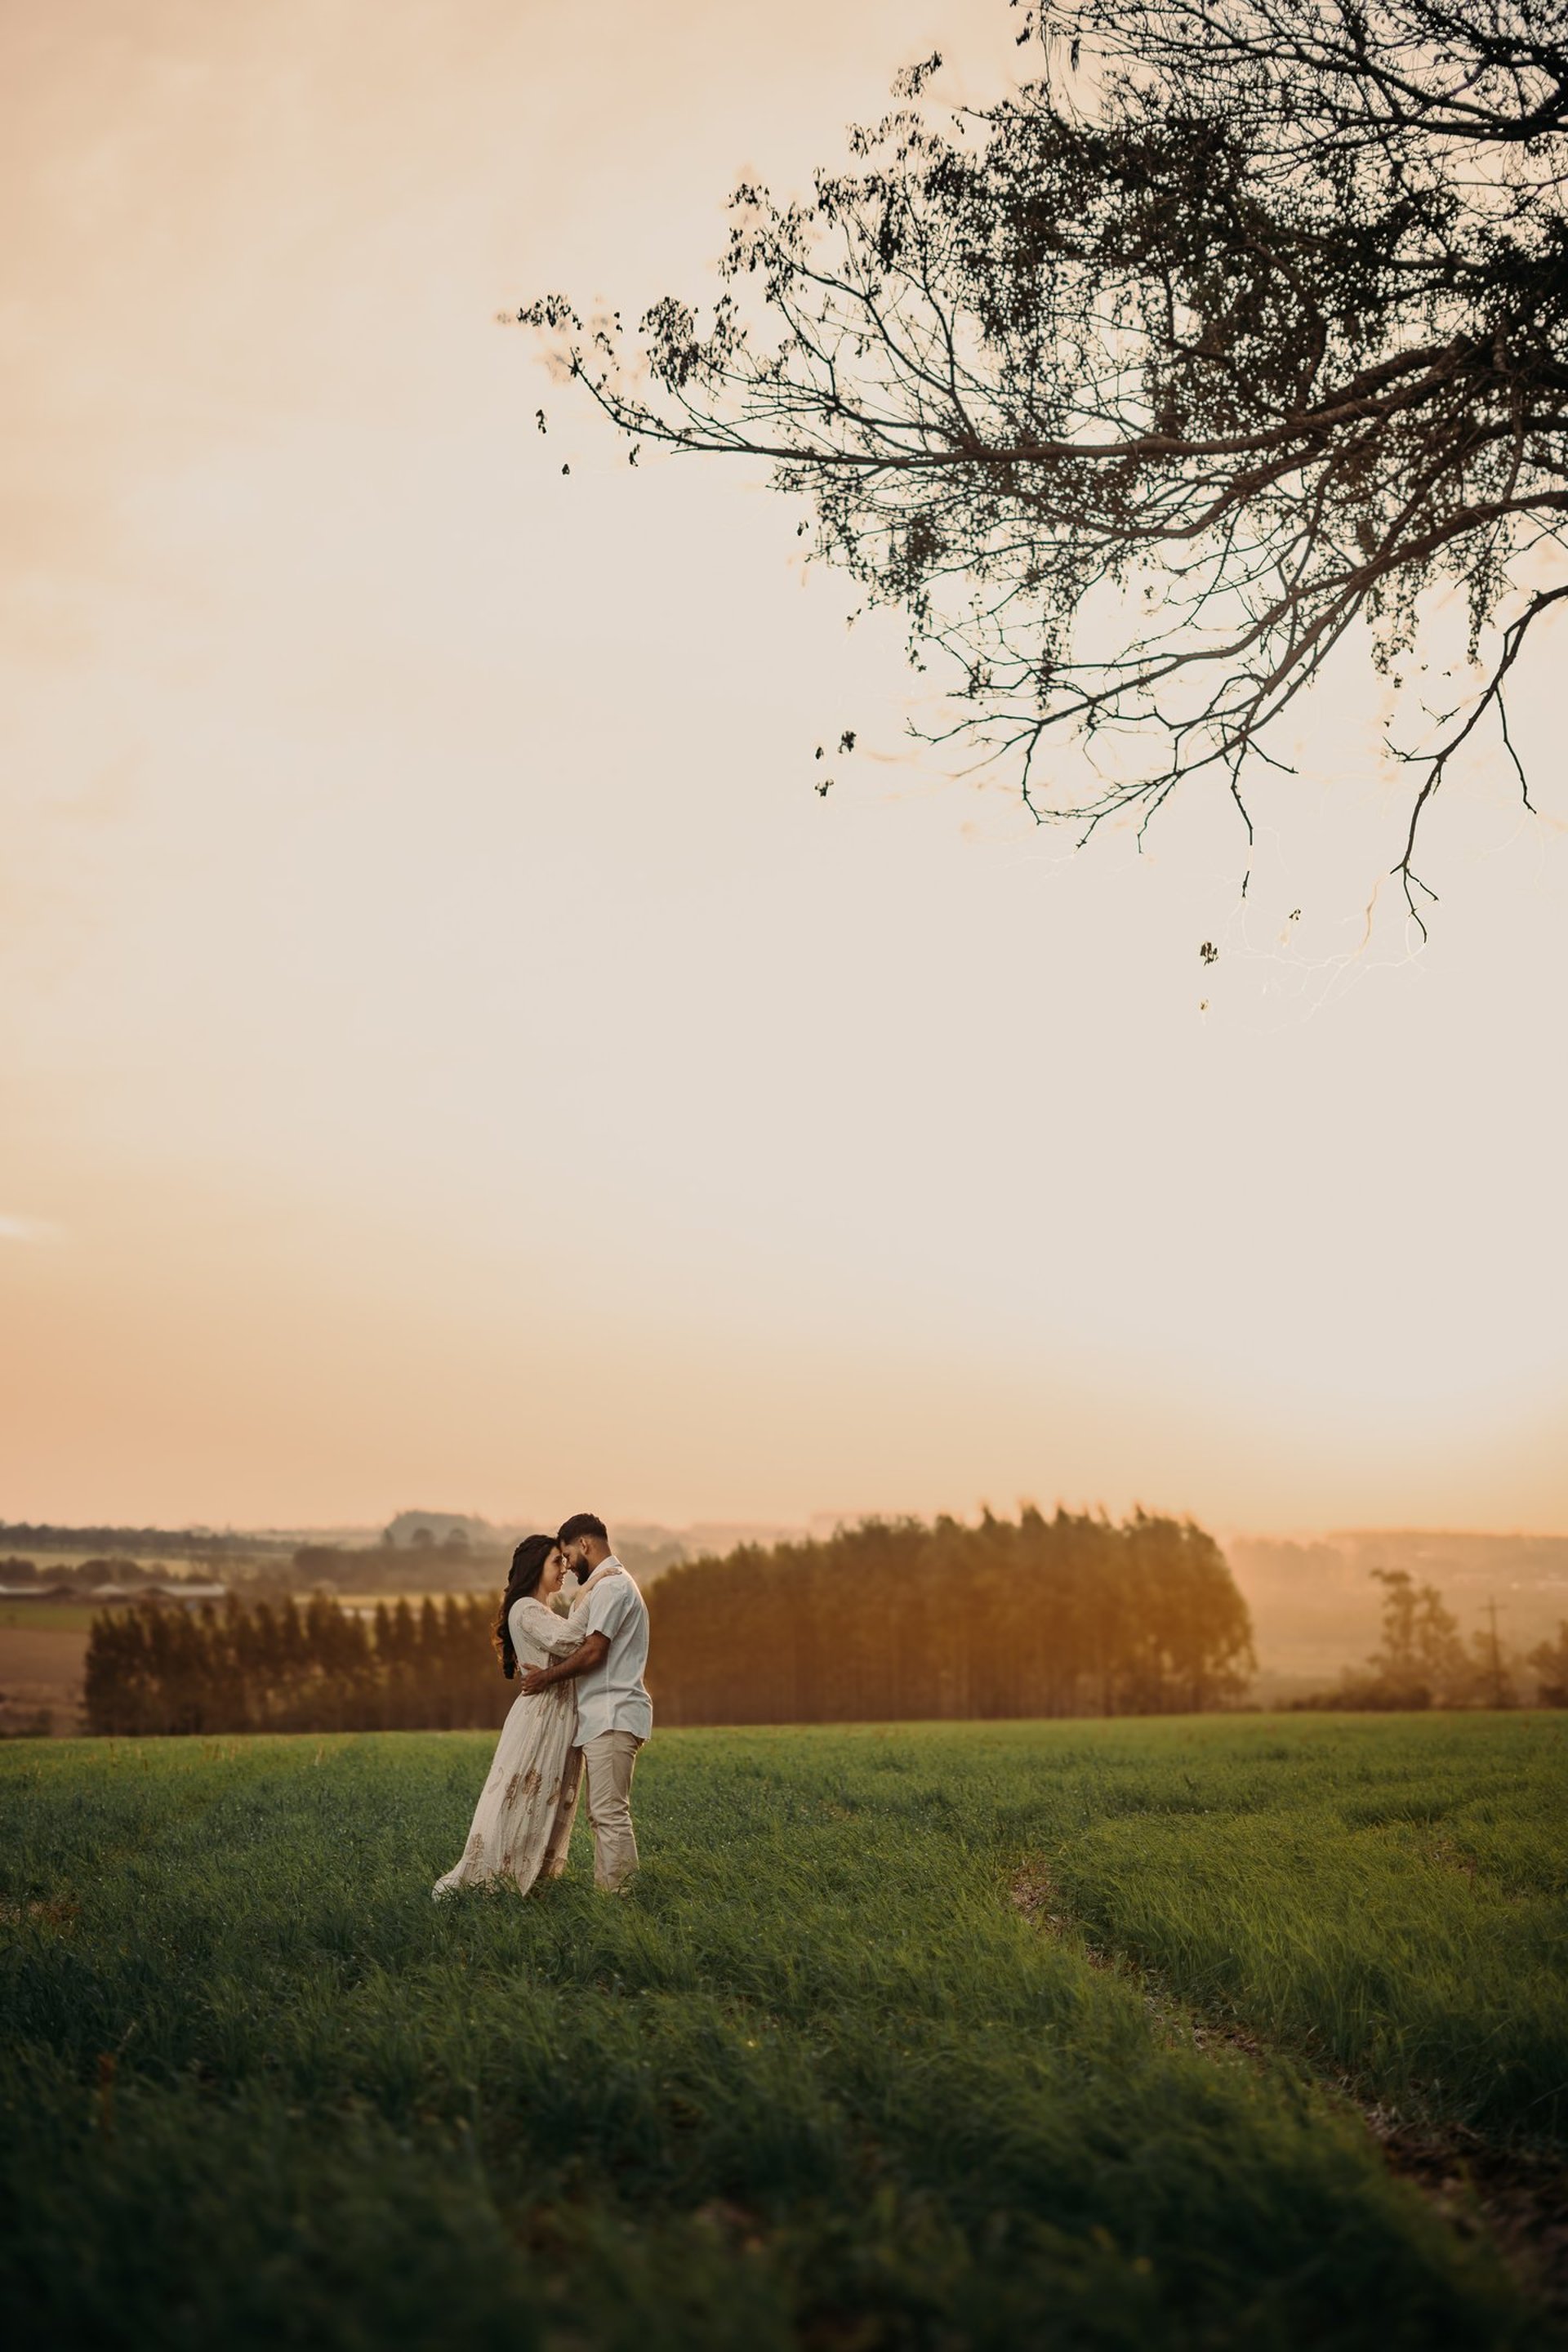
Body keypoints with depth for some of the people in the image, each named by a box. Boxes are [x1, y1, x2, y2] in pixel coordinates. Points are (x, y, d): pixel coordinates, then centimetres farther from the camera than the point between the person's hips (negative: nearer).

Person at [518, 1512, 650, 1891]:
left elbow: (593, 1652, -17)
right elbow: (588, 1650, 22)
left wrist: (548, 1676, -6)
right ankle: (604, 1889, 13)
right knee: (603, 1813, 11)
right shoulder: (608, 1584, 21)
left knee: (610, 1813, -10)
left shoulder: (611, 1585, -12)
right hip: (602, 1717, 11)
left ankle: (616, 1897, -10)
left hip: (612, 1717, -11)